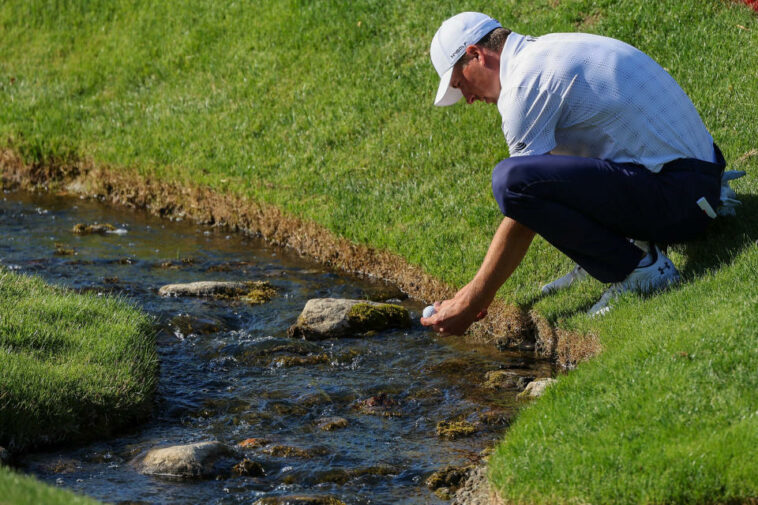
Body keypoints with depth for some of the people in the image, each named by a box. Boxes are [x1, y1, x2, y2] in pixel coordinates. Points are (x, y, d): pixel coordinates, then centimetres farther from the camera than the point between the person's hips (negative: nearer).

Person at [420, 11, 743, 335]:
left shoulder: (525, 84, -13)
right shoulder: (552, 48, 17)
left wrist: (472, 302, -3)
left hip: (678, 196, -10)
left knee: (512, 179, -25)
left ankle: (639, 267, -11)